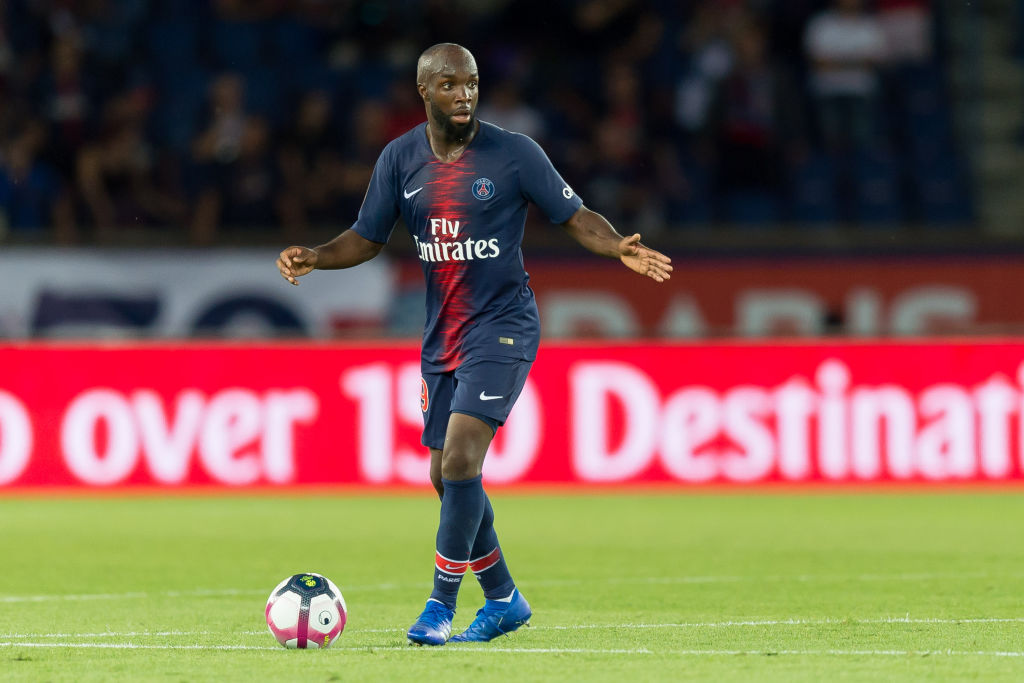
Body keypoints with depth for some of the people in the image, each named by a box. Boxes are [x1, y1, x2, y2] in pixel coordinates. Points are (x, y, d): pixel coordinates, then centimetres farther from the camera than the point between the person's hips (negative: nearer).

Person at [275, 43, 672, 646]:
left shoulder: (514, 153, -9)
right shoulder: (400, 159, 3)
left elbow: (576, 217, -4)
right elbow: (367, 239, 10)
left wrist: (621, 248, -23)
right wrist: (314, 257, -9)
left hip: (502, 329, -6)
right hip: (442, 338, 6)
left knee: (460, 462, -19)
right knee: (448, 477, 9)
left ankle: (441, 605, -10)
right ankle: (504, 600, 26)